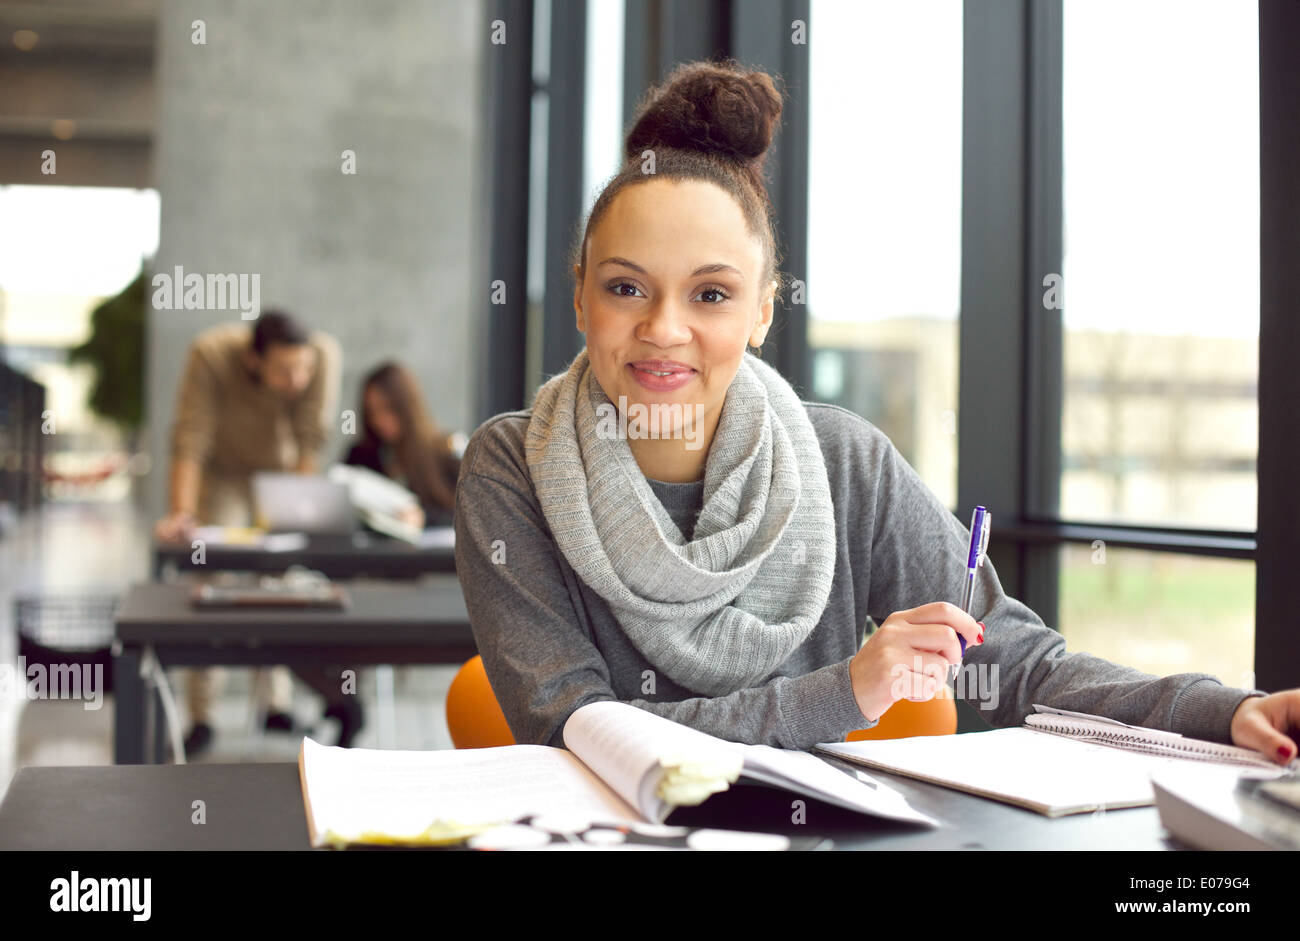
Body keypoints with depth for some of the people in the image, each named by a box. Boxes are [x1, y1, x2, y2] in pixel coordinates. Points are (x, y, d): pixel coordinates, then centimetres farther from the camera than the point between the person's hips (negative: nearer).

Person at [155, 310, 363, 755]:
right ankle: (201, 719, -3)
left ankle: (278, 705, 6)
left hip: (284, 471, 2)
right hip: (225, 474, -2)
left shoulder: (324, 353, -30)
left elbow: (311, 438, -23)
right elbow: (191, 439, -32)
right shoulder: (211, 354, -34)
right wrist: (180, 514, -38)